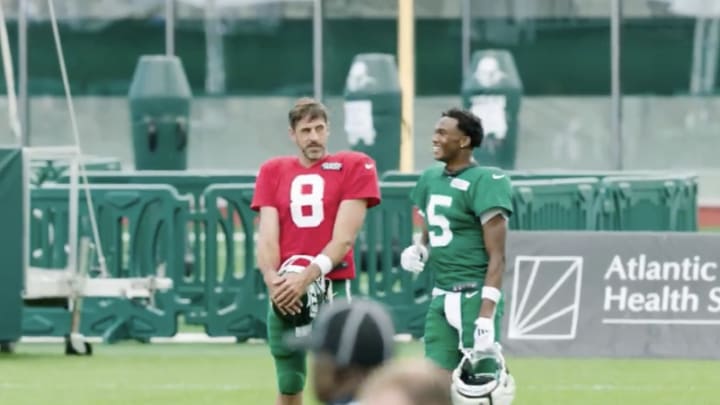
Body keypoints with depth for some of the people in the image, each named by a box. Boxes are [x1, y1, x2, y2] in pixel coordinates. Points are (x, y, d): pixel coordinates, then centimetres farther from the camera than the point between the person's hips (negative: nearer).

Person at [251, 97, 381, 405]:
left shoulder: (354, 167, 2)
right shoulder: (273, 172, 13)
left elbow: (343, 239, -6)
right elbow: (267, 237, 4)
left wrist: (308, 277, -18)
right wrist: (272, 280, -15)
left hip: (332, 289, -3)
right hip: (285, 292, 3)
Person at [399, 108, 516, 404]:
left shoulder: (483, 182, -11)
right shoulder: (431, 179, 13)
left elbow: (496, 256, -14)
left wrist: (487, 315, -21)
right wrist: (418, 250, 4)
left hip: (474, 297, -8)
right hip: (441, 298, 8)